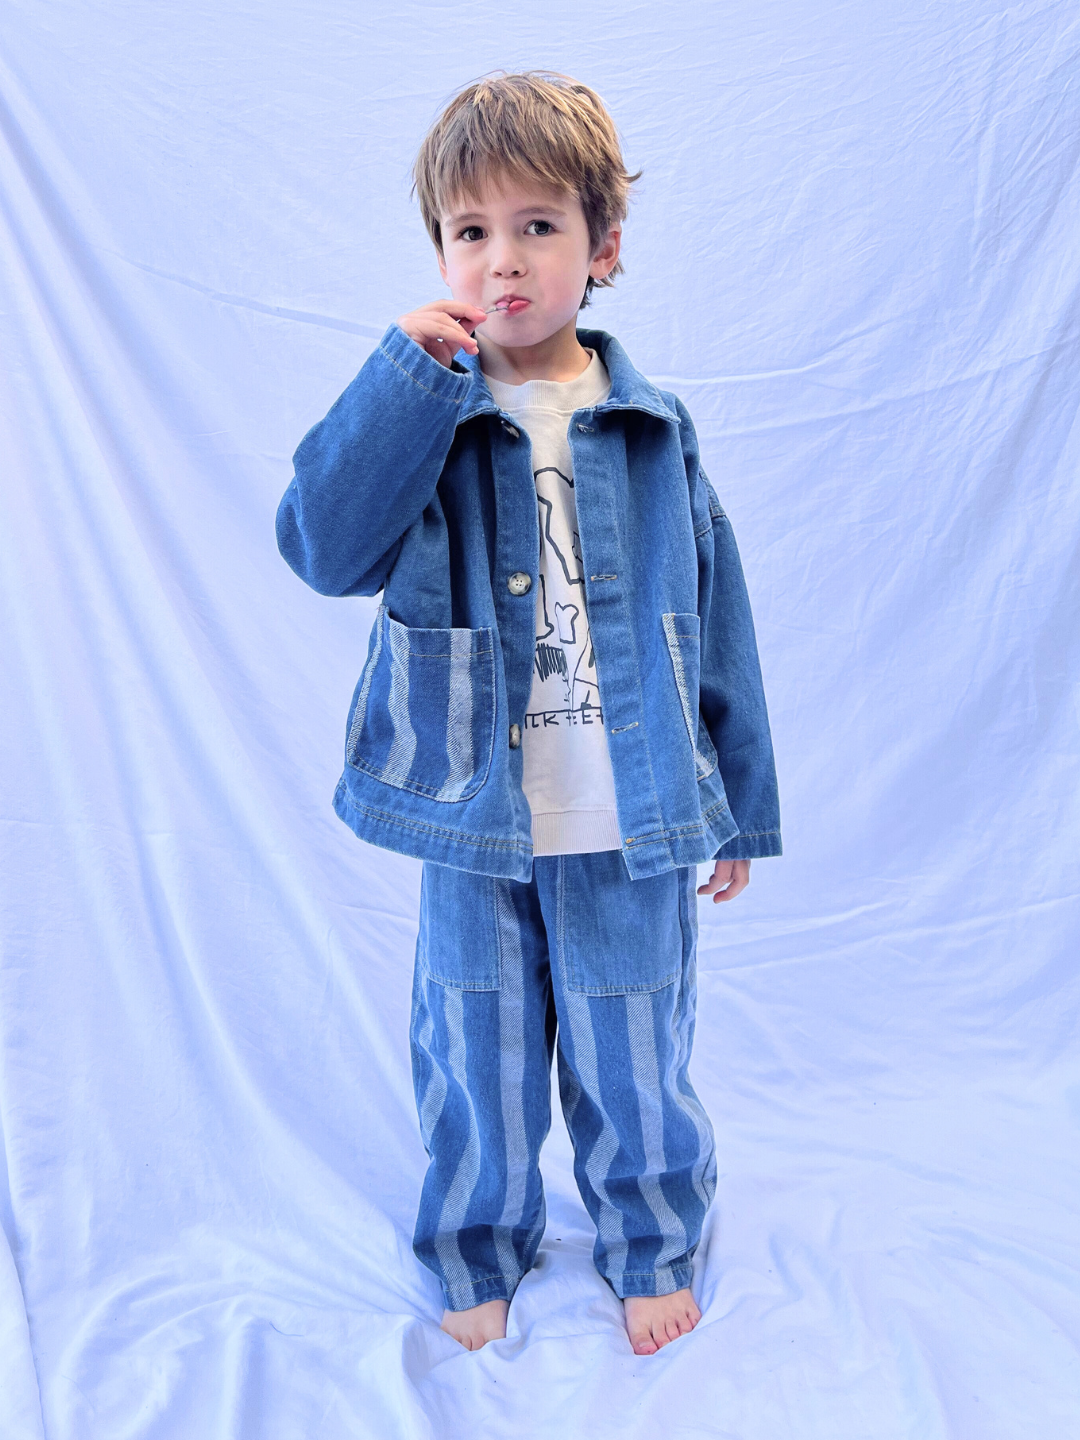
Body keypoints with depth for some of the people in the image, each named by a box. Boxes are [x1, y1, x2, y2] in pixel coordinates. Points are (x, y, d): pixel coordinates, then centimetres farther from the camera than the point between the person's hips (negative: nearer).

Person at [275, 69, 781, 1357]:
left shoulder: (653, 431, -1)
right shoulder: (423, 421, -3)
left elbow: (714, 622, 4)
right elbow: (323, 547, -19)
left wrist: (737, 810, 7)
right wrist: (407, 374, -25)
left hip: (634, 827, 0)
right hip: (473, 824, 0)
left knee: (633, 1062, 16)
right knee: (476, 1064, 17)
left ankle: (651, 1251, 43)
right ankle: (478, 1255, 43)